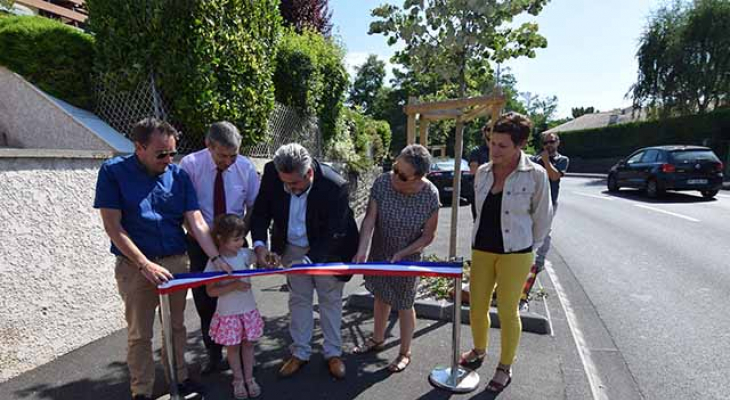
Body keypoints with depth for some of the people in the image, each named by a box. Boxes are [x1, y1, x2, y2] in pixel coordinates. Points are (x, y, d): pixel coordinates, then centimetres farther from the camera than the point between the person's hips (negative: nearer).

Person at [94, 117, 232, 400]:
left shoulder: (178, 175, -1)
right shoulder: (113, 172, -9)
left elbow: (196, 222, -5)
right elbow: (113, 227, -12)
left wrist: (216, 258, -16)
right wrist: (146, 265, -18)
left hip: (177, 262, 3)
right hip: (135, 266, -3)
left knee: (176, 326, 16)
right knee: (139, 334, 10)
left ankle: (179, 377, 34)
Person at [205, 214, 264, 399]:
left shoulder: (246, 253, -7)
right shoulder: (215, 261, -15)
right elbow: (211, 291, -14)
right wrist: (234, 286, -25)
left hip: (248, 309, 3)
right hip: (228, 313, -3)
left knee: (248, 343, 14)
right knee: (233, 346, 12)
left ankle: (249, 378, 31)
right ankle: (238, 380, 31)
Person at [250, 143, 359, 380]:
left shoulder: (335, 186, -33)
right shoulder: (272, 173, -23)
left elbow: (332, 234, -27)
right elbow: (261, 211, -11)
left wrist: (307, 260, -38)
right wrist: (259, 244, -26)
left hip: (326, 250, -3)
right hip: (292, 247, 3)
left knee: (330, 300, 13)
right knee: (298, 299, 16)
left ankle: (333, 353, 33)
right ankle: (300, 353, 34)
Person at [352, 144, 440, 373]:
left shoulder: (430, 195, -23)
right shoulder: (383, 182, -19)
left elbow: (428, 236, -14)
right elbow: (369, 218, -19)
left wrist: (401, 254, -22)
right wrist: (362, 250, -30)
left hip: (408, 258, -3)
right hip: (379, 254, 3)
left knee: (404, 306, 11)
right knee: (381, 297, 21)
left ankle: (405, 353, 33)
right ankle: (377, 339, 45)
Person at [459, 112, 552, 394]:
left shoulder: (536, 175, -11)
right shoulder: (483, 172, 2)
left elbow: (542, 218, -2)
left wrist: (529, 249, 4)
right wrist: (485, 237, 15)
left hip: (515, 252, -4)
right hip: (481, 248, 5)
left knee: (507, 310, 6)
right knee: (477, 306, 12)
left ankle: (505, 368, 27)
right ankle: (479, 350, 40)